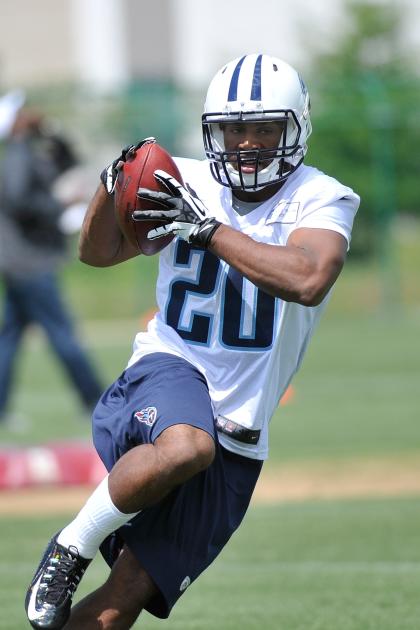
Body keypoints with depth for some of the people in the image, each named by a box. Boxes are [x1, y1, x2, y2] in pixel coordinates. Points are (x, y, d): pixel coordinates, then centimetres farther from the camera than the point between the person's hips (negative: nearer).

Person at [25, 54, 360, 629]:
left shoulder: (320, 201, -4)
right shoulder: (189, 182, 3)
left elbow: (308, 281, -25)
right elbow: (98, 253, 10)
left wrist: (206, 227, -28)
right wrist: (113, 187, -10)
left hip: (235, 442, 1)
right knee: (186, 447, -39)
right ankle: (72, 548, -17)